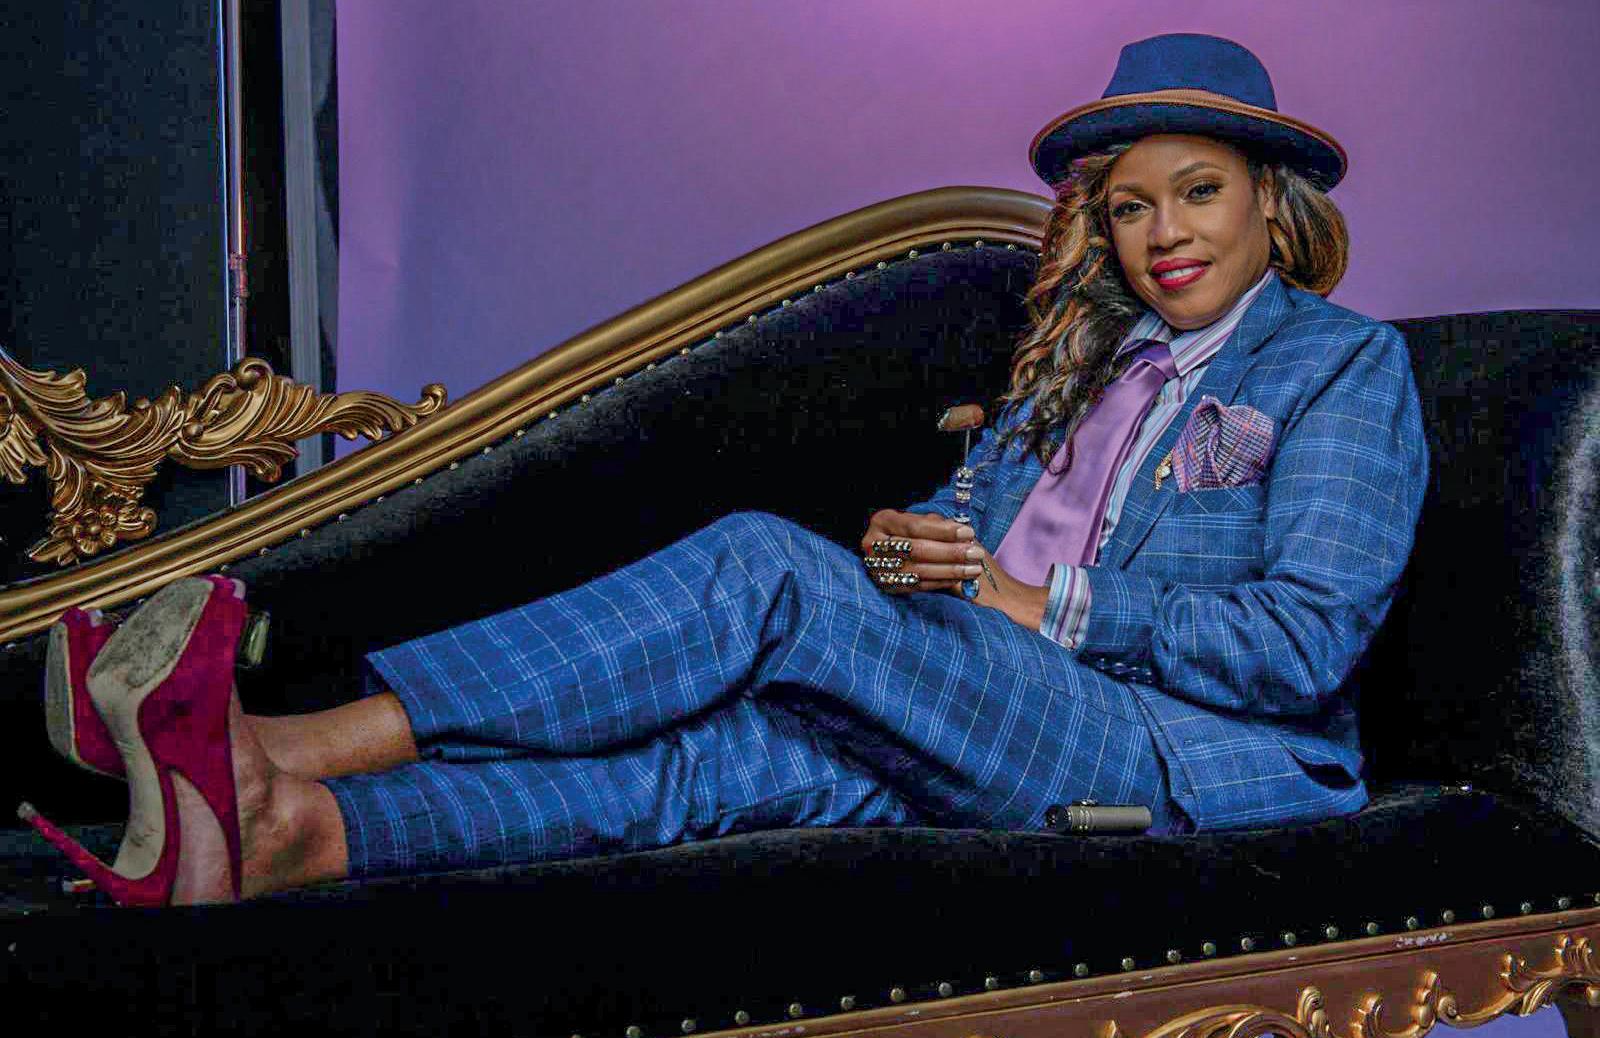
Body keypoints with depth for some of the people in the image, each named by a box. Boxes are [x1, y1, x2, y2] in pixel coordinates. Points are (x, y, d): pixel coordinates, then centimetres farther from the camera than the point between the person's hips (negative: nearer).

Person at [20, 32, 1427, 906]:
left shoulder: (1347, 366, 5)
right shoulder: (1084, 357, 25)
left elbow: (1307, 640, -7)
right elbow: (969, 517, 21)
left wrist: (1047, 605, -9)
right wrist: (908, 549, -5)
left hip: (1204, 759, -6)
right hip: (1002, 740, 6)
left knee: (768, 567, -25)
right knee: (728, 752, -24)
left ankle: (289, 748, -30)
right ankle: (277, 832, -41)